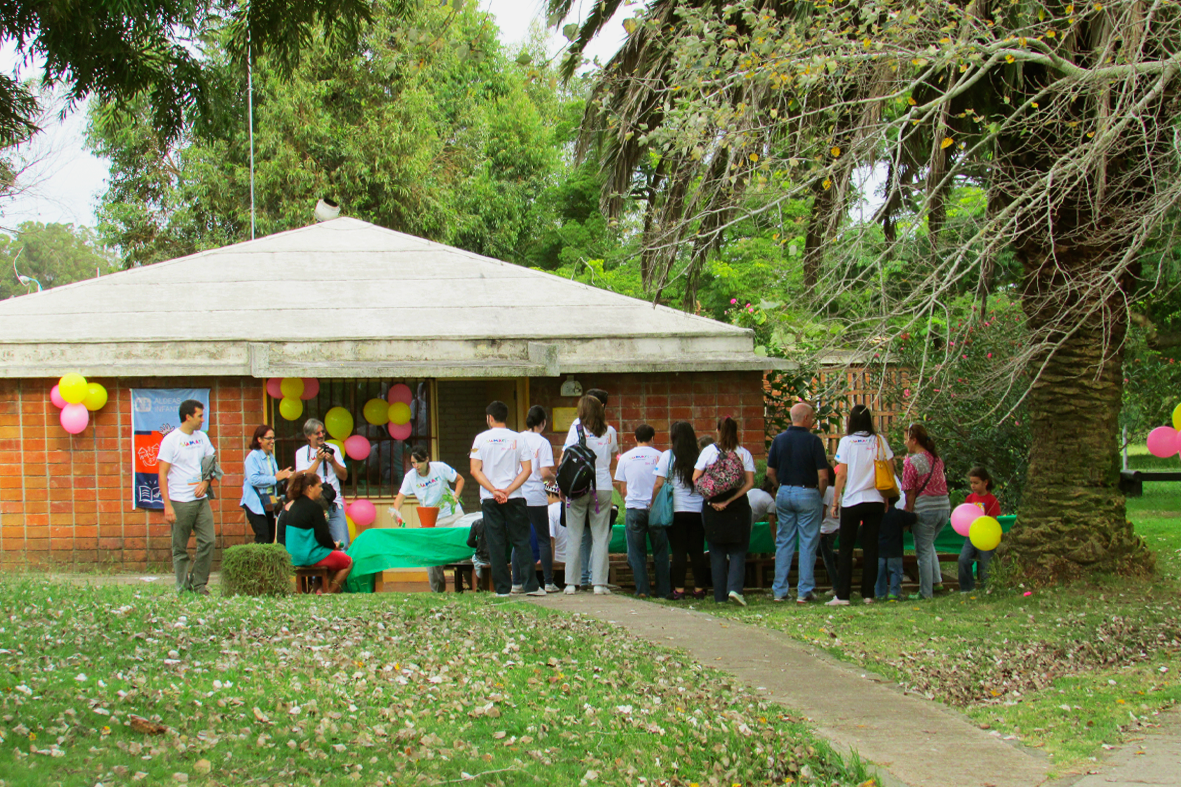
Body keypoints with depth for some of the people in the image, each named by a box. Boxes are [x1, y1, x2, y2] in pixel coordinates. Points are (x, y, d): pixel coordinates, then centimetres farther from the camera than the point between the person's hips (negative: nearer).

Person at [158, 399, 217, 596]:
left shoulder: (202, 437, 11)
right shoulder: (170, 440, -7)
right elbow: (162, 474, -9)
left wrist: (205, 482, 0)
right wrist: (167, 505, -15)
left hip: (201, 499, 6)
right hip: (180, 503, -5)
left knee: (208, 541, -1)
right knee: (180, 548, 1)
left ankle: (199, 585, 9)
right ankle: (183, 589, 7)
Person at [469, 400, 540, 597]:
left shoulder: (481, 439, 1)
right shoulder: (517, 439, 3)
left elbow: (475, 470, -6)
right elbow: (527, 469, -3)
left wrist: (494, 491, -9)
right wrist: (508, 491, -7)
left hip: (489, 499, 0)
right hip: (515, 499, 1)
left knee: (496, 544, 2)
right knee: (521, 542, 4)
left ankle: (502, 588, 0)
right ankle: (531, 585, -1)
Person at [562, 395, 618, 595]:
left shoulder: (577, 430, -2)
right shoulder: (609, 432, 5)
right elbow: (615, 452, 23)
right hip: (603, 488, 1)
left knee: (574, 536, 4)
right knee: (600, 537, 4)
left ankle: (571, 583, 4)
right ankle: (599, 583, -1)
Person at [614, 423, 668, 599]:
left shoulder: (625, 458, 4)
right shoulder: (659, 456, -1)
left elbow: (622, 488, 8)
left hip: (633, 509, 0)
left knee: (637, 552, 5)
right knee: (660, 552, 8)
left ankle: (642, 589, -1)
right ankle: (663, 590, 9)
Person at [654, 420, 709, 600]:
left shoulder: (667, 456, -4)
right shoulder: (700, 457, 2)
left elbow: (659, 484, -7)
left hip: (676, 511, -2)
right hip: (698, 510, 2)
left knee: (678, 552, 2)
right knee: (697, 551, 8)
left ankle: (679, 590, 0)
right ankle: (699, 589, 10)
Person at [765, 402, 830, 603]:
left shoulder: (779, 439, 3)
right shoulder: (813, 441, -11)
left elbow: (770, 472, 7)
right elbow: (823, 476, -13)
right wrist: (820, 496, 2)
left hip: (784, 494, 5)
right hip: (808, 494, -5)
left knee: (783, 543, 10)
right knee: (808, 544, 1)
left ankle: (779, 591, 11)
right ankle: (805, 591, 1)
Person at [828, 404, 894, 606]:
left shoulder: (847, 441, -5)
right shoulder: (879, 440, 2)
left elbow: (841, 475, -5)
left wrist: (835, 501, 2)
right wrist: (887, 498, 13)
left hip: (852, 501, -3)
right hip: (875, 501, 3)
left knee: (846, 549, 3)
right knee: (871, 548, 7)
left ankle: (842, 595, -1)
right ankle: (868, 594, 7)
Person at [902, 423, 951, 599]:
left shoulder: (911, 462, -9)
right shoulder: (937, 459, 11)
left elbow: (910, 493, -10)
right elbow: (941, 484, 14)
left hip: (925, 509, -7)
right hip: (944, 507, 7)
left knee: (923, 551, 4)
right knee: (928, 544, 27)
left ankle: (925, 592, 8)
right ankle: (936, 580, 20)